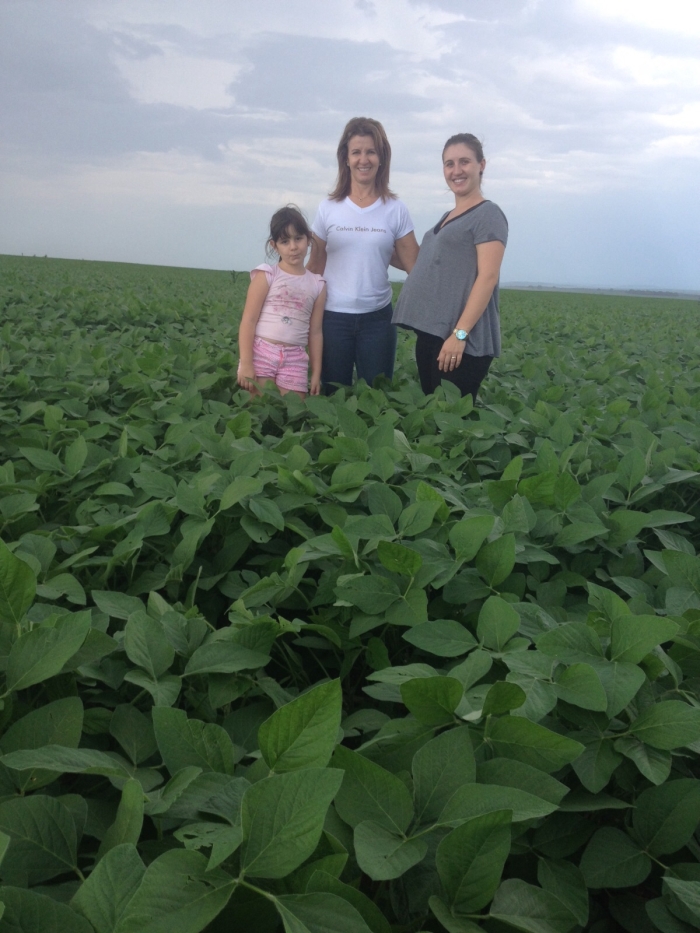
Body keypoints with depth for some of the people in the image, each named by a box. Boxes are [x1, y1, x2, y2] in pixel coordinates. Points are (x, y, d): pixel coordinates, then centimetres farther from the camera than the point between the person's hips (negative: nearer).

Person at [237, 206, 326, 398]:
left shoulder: (317, 284, 8)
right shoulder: (266, 276, -1)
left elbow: (315, 332, 10)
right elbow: (248, 320, -5)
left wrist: (316, 373, 9)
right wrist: (246, 363, -12)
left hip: (295, 360, 3)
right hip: (261, 353, -3)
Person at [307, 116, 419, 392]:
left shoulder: (396, 210, 0)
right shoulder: (328, 208, 1)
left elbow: (415, 265, 1)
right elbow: (314, 267, 8)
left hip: (377, 318, 0)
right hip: (333, 317, 0)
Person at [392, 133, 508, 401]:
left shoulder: (488, 214, -6)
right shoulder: (447, 217, 19)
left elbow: (487, 277, -16)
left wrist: (460, 333, -22)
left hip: (463, 341, -8)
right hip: (429, 334, 8)